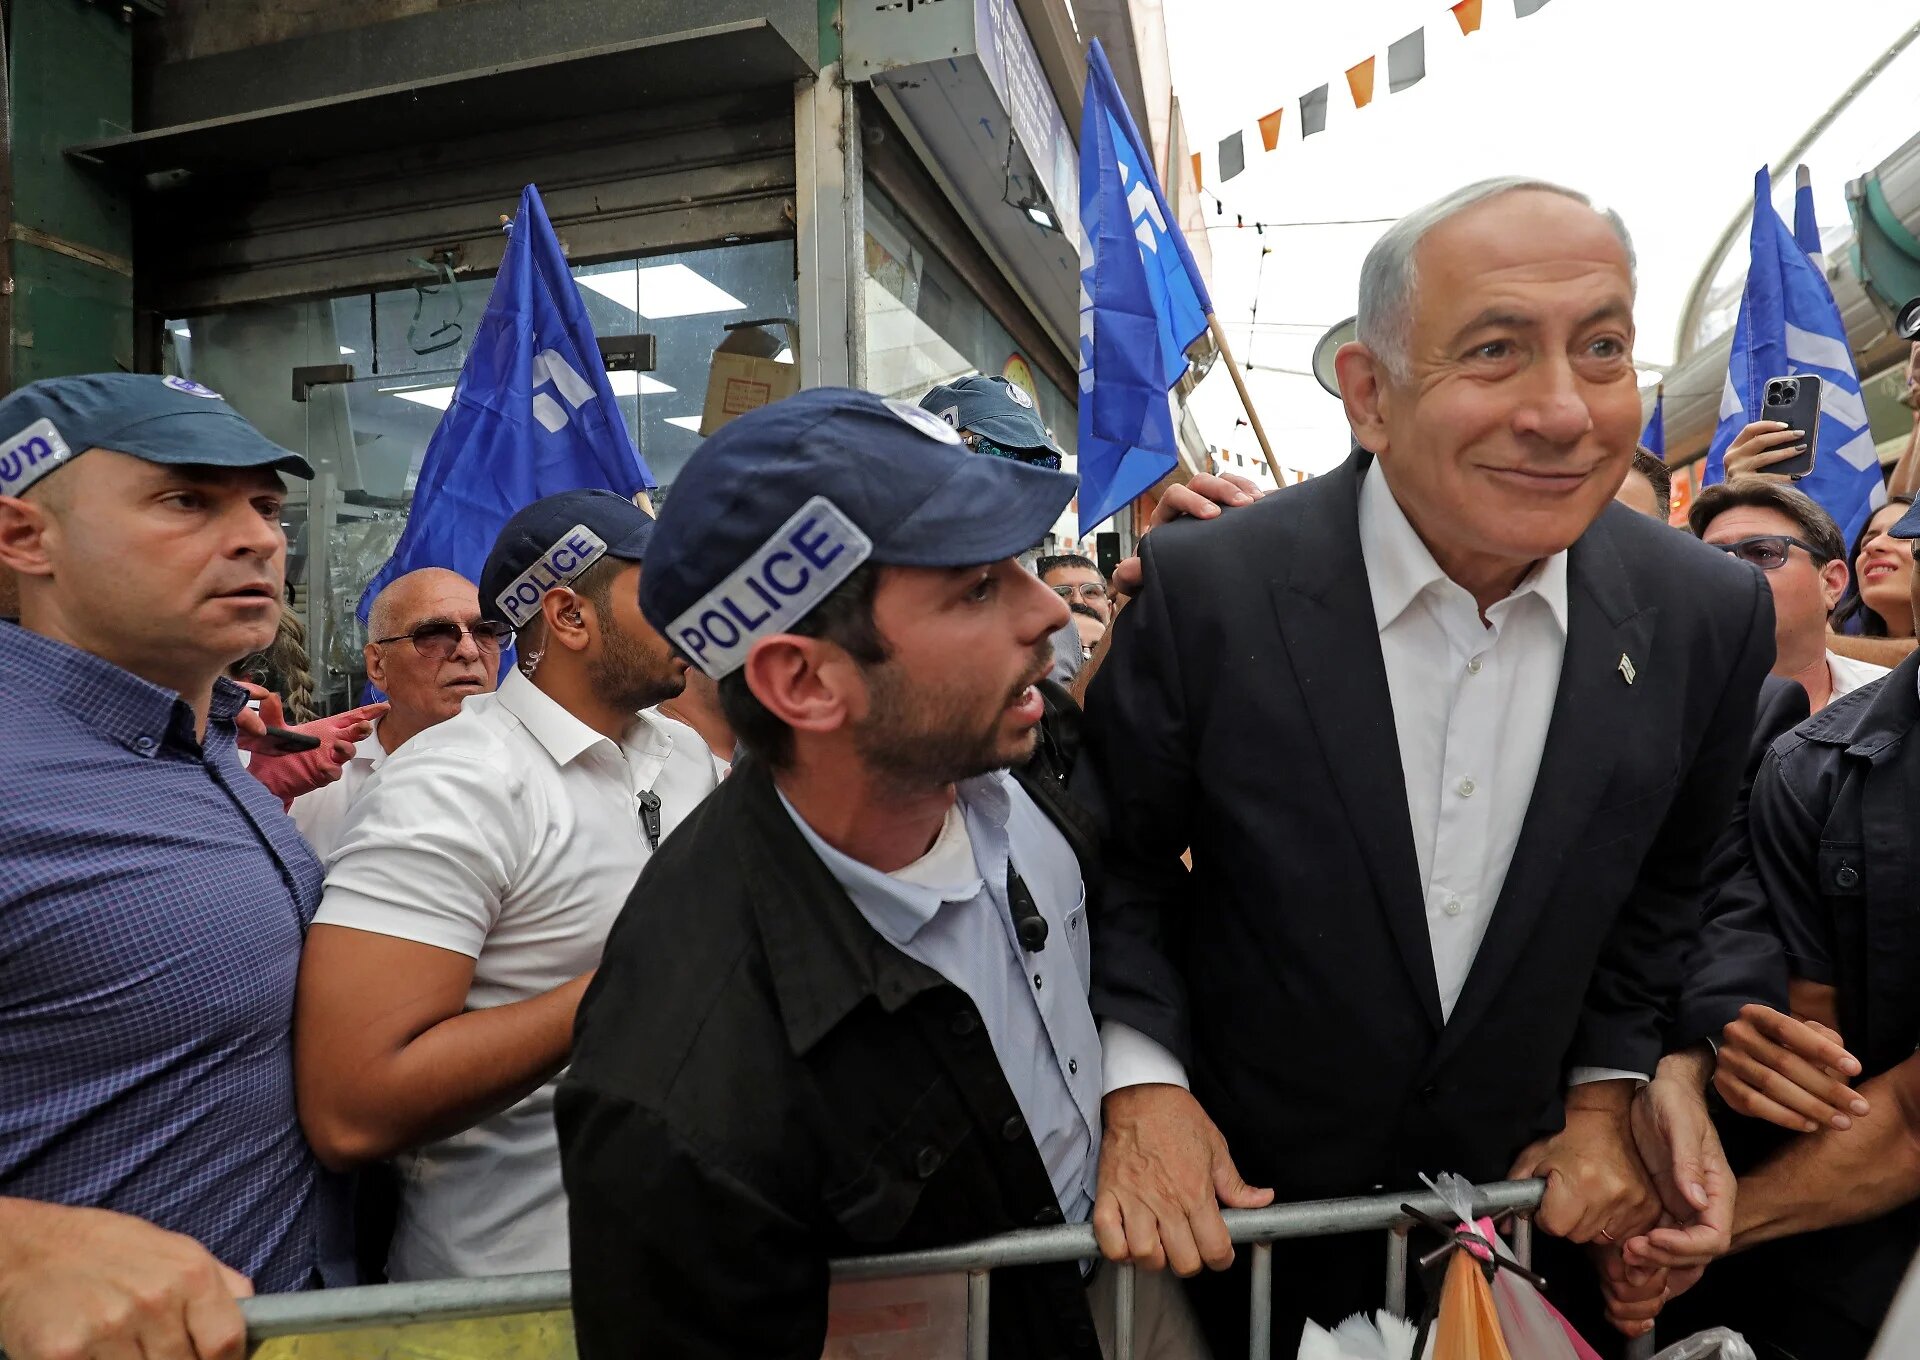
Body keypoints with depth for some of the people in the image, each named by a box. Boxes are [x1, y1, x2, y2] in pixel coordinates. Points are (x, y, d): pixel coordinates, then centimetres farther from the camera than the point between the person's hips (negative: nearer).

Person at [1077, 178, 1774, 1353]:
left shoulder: (1713, 615, -11)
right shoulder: (1201, 590, -23)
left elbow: (1666, 884, 4)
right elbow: (1120, 852, -10)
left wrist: (1607, 1095, -1)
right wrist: (1141, 1081, -18)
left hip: (1527, 1194, 3)